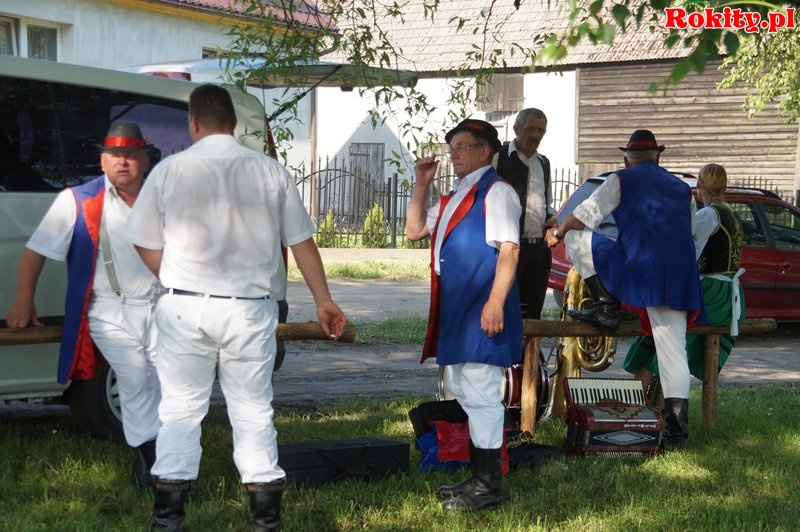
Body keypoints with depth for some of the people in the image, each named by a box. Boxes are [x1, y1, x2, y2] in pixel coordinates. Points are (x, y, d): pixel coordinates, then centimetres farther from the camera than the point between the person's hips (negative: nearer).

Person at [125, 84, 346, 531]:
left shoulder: (170, 170, -2)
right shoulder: (270, 171, 0)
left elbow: (147, 247, 3)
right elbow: (302, 243, 5)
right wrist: (324, 301, 14)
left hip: (185, 307, -1)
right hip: (250, 309, 1)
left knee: (181, 407, 8)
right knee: (253, 408, 9)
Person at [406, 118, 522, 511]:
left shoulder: (496, 192, -9)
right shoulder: (454, 198, 19)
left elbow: (508, 249, -17)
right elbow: (415, 230, 25)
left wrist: (495, 302, -25)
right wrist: (421, 185, 15)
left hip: (482, 308, -10)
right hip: (456, 307, 10)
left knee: (479, 393, -8)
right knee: (462, 390, 15)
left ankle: (488, 486, -1)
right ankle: (477, 477, 24)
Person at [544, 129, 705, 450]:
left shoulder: (622, 180, 8)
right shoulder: (682, 189, 23)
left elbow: (584, 216, 8)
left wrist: (557, 233, 26)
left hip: (635, 269, -5)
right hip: (677, 279, 5)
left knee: (576, 238, 13)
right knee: (672, 352, 6)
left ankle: (607, 307, 6)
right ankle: (676, 430, -1)